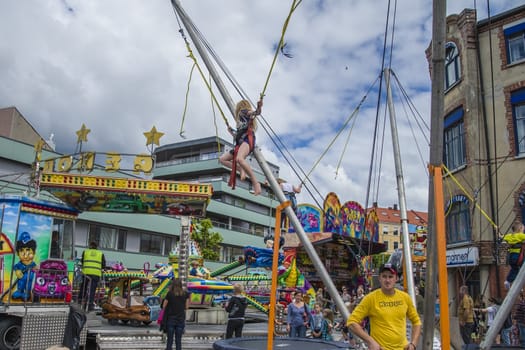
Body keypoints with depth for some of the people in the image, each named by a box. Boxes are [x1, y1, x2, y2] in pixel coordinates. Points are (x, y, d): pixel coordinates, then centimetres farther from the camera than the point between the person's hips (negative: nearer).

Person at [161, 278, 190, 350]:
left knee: (169, 340, 6)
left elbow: (164, 306, -4)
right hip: (181, 319, 1)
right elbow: (186, 307, 1)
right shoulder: (185, 294, -2)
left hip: (171, 318, -1)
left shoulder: (170, 293, -8)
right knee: (178, 341, 7)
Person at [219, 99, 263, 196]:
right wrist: (231, 131, 53)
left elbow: (254, 113, -10)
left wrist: (258, 108, -32)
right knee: (222, 159, 8)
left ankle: (255, 183, -38)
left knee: (239, 158, -38)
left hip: (247, 140, -10)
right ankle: (242, 169, -8)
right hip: (240, 142, 10)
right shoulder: (241, 122, 33)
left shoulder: (243, 111, 11)